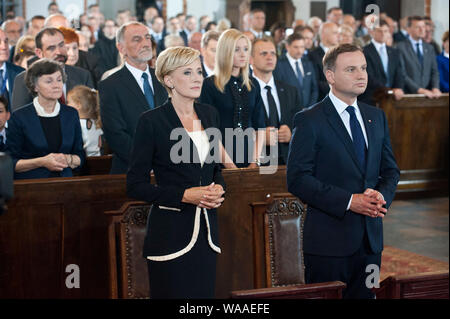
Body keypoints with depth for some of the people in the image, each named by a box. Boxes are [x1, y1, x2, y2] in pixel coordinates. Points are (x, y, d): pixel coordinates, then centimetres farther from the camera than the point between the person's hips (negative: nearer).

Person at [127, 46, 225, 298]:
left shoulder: (210, 114, 10)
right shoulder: (152, 121, -8)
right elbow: (136, 186, -8)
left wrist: (218, 188, -1)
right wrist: (184, 195, -17)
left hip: (206, 229, 5)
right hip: (170, 230, -5)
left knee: (205, 292, 6)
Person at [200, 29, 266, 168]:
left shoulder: (253, 85, 10)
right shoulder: (209, 85, -4)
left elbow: (260, 126, 9)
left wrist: (256, 161, -3)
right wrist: (227, 163, -14)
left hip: (249, 159, 4)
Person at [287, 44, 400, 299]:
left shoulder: (377, 117, 13)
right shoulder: (309, 121, -7)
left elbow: (390, 169, 16)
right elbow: (298, 179, -13)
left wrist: (382, 194, -7)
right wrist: (348, 201, -19)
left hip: (371, 238, 6)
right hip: (328, 240, -5)